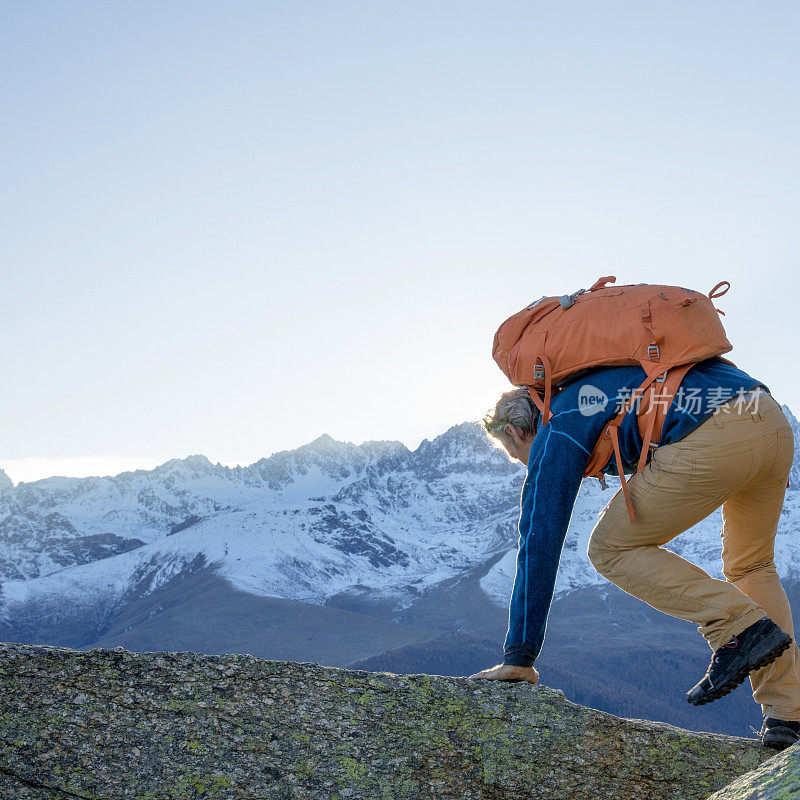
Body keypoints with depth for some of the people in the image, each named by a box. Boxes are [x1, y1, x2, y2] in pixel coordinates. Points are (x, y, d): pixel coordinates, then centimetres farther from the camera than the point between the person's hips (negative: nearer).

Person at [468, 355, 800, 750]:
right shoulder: (584, 388, 34)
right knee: (750, 566, 26)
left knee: (611, 549, 7)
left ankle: (742, 629, -1)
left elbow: (538, 546, 5)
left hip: (713, 441, -9)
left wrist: (518, 658, 7)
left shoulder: (554, 437, 9)